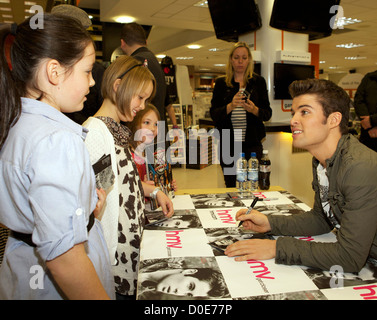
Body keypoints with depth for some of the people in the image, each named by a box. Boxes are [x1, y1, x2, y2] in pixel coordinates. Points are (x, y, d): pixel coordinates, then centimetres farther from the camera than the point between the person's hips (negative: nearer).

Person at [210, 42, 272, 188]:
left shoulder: (258, 81, 8)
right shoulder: (221, 83, 8)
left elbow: (268, 114, 6)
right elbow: (213, 114, 1)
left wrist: (254, 109, -15)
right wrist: (231, 106, -16)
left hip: (252, 144, 0)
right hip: (228, 144, 0)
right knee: (231, 186, 3)